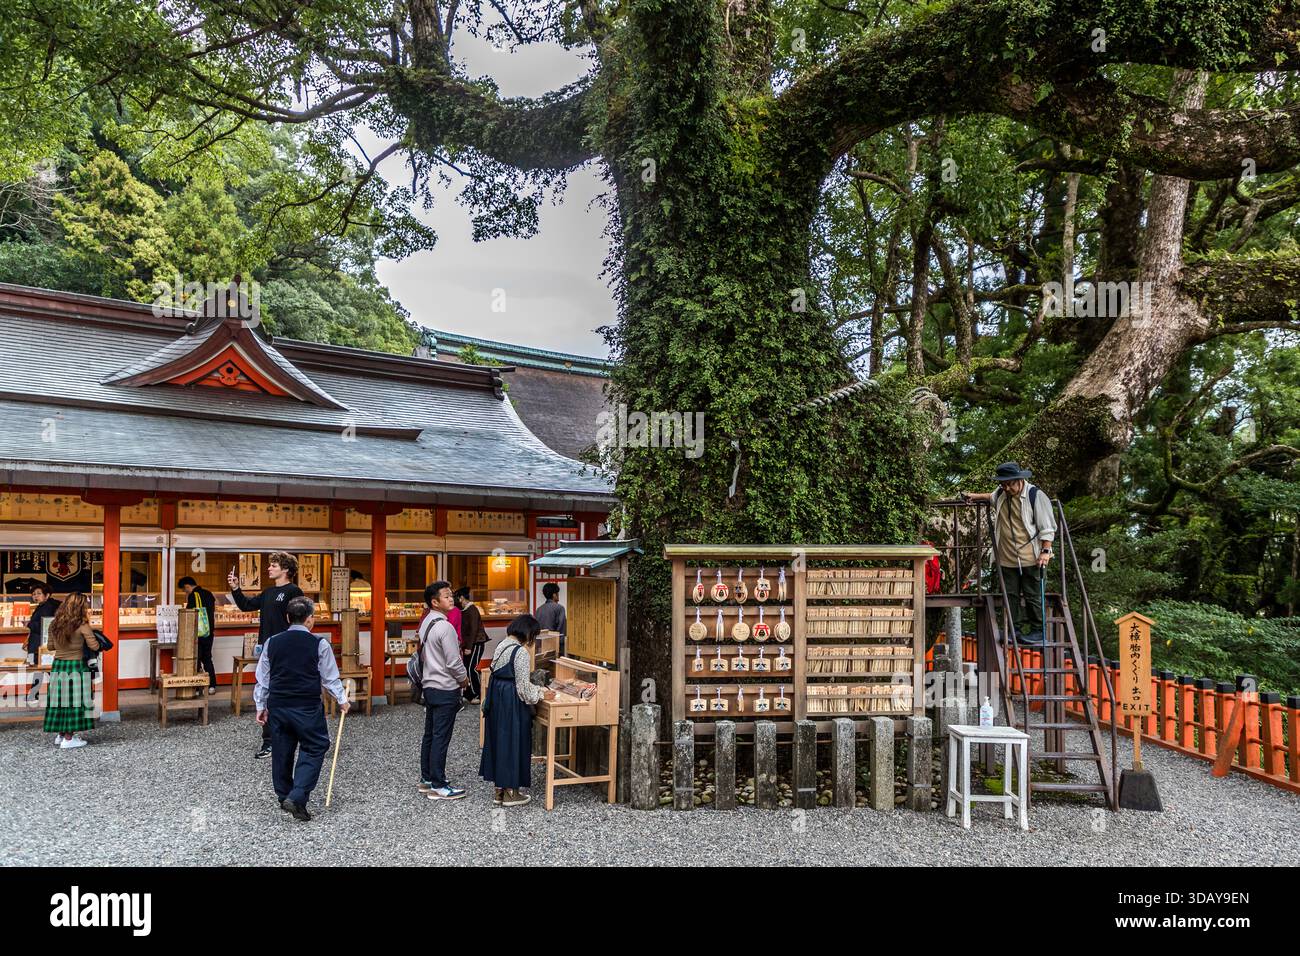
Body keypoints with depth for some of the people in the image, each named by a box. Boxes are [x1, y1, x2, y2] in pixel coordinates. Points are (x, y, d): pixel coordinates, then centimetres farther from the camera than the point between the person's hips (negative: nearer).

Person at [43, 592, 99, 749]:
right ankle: (68, 738, 5)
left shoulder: (55, 624, 3)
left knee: (61, 699, 15)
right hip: (75, 666, -6)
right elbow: (94, 646, -11)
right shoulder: (82, 626, -14)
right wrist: (89, 625, -4)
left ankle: (60, 733, 25)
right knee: (74, 700, 2)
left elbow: (51, 645, 14)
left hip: (57, 666, 6)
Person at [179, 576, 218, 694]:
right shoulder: (209, 594, 9)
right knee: (207, 658, 14)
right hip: (209, 632, 6)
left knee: (196, 660, 3)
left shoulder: (193, 596, -12)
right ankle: (212, 686, 13)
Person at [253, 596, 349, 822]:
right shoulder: (319, 644, -9)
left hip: (277, 706, 5)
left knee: (281, 752, 16)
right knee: (314, 749, 5)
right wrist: (342, 700, 13)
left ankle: (284, 797, 29)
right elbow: (330, 677, -2)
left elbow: (262, 678, 8)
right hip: (307, 708, -4)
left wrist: (260, 706, 18)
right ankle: (297, 797, -8)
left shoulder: (272, 643, 2)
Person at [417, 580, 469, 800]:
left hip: (430, 686, 9)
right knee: (441, 738, -3)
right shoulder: (445, 627, -20)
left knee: (430, 735, 16)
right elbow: (454, 662, -20)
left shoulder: (426, 623, 9)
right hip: (445, 690, -9)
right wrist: (463, 679, -1)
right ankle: (438, 786, 2)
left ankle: (426, 779, 25)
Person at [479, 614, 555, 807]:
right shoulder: (521, 652, -18)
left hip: (496, 697, 9)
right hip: (512, 702, -9)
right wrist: (542, 695, -1)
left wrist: (538, 690, 17)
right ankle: (510, 793, 11)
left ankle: (500, 790, 22)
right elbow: (523, 686, -17)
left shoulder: (502, 645, 9)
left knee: (499, 739, 14)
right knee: (513, 741, 2)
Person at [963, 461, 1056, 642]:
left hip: (1030, 558, -6)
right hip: (1007, 558, 6)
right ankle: (1014, 629, 20)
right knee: (1010, 595, 10)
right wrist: (977, 497, 28)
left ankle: (1038, 631, 11)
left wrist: (1046, 551, -15)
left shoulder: (1036, 495, -11)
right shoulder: (1001, 494, 8)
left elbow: (1047, 527, -11)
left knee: (1033, 596, 1)